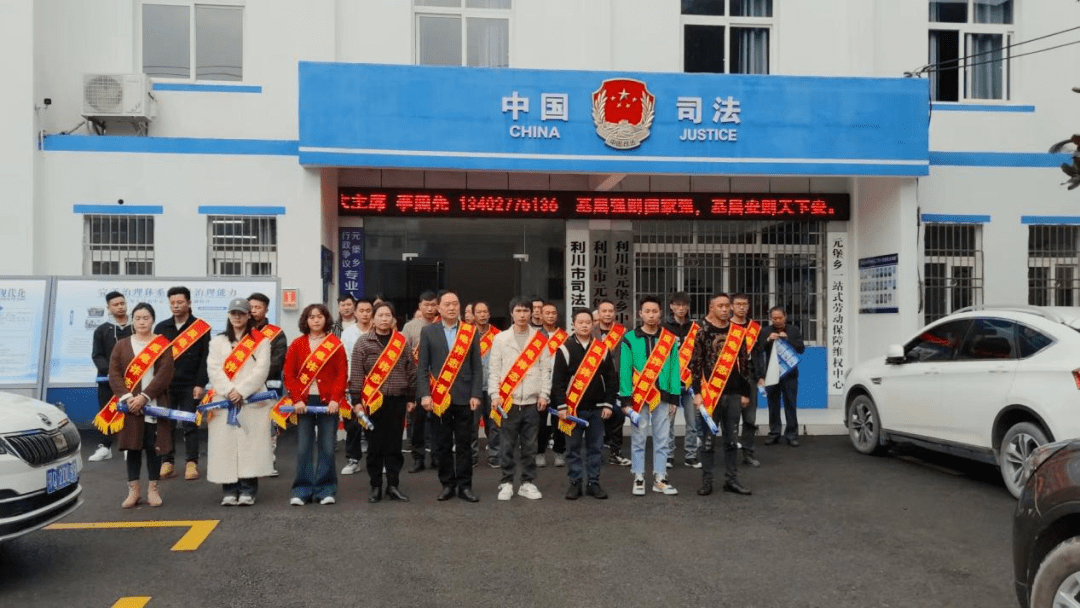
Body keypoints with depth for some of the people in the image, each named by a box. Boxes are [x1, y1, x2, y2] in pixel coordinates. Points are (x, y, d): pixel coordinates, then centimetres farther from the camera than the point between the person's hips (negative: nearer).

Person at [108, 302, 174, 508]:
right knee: (131, 446, 5)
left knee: (153, 447, 2)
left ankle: (153, 488, 12)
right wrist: (126, 397, -13)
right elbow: (114, 374, 2)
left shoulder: (163, 345, 3)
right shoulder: (122, 345, 11)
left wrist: (144, 397, -16)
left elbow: (164, 374, -7)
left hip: (154, 406, -2)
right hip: (129, 405, 2)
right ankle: (133, 490, 14)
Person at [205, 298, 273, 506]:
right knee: (225, 446, 0)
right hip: (224, 400, 2)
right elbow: (213, 369, 1)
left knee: (251, 444, -4)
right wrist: (229, 391, -13)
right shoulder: (218, 341, 14)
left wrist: (241, 391, -14)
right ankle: (229, 491, 7)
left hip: (252, 401, -2)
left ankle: (248, 491, 1)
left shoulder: (261, 341, 6)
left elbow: (261, 370, -4)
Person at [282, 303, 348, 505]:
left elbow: (342, 374, -1)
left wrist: (335, 399, -11)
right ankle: (302, 491, 11)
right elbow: (289, 375, 2)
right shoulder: (297, 344, 5)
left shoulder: (335, 344, 3)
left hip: (328, 402, -1)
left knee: (327, 448, 2)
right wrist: (296, 399, -8)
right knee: (303, 448, 3)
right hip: (304, 402, 1)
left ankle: (326, 490, 11)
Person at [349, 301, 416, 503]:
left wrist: (411, 398, 7)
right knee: (375, 446, 5)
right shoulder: (363, 342, 0)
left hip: (397, 400, 2)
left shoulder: (402, 342, 6)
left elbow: (411, 371, 9)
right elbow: (356, 374, -1)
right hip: (373, 401, -2)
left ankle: (393, 486, 15)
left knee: (394, 445, 7)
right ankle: (376, 487, 14)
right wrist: (357, 400, -6)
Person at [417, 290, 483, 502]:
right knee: (443, 444, 7)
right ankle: (447, 484, 17)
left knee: (463, 444, 5)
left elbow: (477, 367, 4)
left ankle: (464, 486, 12)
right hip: (438, 397, 0)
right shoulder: (428, 332, 5)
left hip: (464, 397, 0)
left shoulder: (471, 332, 5)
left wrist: (476, 394, -4)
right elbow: (422, 367, 2)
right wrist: (424, 394, -7)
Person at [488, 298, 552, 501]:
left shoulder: (540, 339, 6)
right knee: (507, 445, 2)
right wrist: (495, 394, -7)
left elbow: (546, 369, 5)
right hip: (508, 400, -1)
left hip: (532, 401, 1)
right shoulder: (500, 339, 4)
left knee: (530, 445, 7)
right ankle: (507, 483, 12)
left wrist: (544, 394, -2)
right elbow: (494, 369, 2)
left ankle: (527, 483, 17)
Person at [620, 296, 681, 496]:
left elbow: (674, 369, 4)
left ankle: (660, 478, 16)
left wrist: (674, 398, 0)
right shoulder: (629, 339, -1)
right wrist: (625, 399, -8)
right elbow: (624, 371, -4)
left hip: (662, 396, 2)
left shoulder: (670, 339, 5)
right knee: (638, 439, 4)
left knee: (662, 439, 7)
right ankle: (638, 478, 13)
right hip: (638, 397, -2)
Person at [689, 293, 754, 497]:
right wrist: (697, 392, -11)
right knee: (708, 439, 3)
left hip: (733, 394, 4)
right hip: (710, 393, -3)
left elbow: (745, 363, 12)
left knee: (732, 439, 9)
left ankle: (731, 480, 18)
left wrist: (745, 392, 9)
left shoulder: (738, 332, 8)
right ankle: (706, 480, 10)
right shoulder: (702, 332, -3)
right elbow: (696, 364, -5)